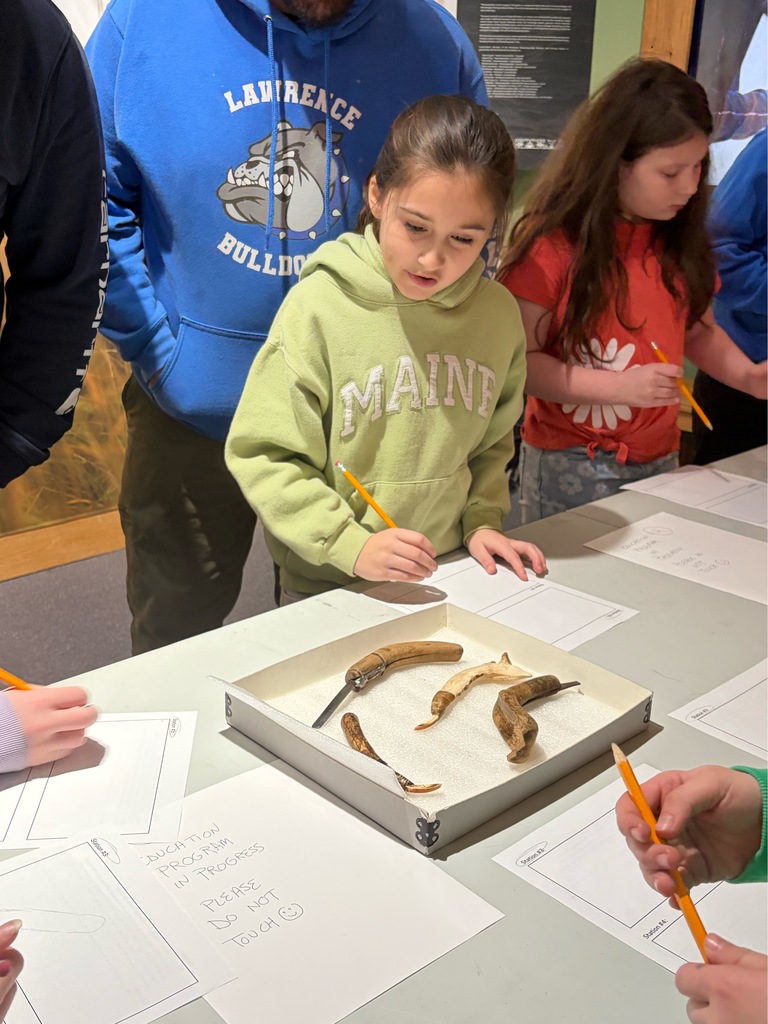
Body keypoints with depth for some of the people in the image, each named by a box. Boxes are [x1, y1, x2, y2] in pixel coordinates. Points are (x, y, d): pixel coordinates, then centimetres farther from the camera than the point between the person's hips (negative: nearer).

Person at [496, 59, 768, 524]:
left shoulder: (681, 239, 3)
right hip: (569, 467, -5)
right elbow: (520, 361, -14)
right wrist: (621, 387, -23)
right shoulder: (552, 242, -14)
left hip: (659, 461, 5)